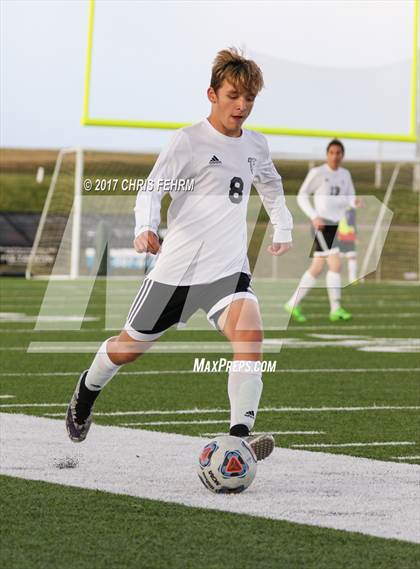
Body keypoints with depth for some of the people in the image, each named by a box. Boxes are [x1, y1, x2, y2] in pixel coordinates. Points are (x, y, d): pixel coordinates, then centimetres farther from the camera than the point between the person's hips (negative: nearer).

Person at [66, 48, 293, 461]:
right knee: (132, 344, 12)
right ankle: (88, 388, 45)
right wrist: (145, 227, -32)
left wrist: (282, 230, 17)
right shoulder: (190, 140, -8)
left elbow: (271, 186, 30)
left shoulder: (256, 145, 9)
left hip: (229, 267, 3)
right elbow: (151, 189, -13)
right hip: (178, 266, -3)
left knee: (249, 331, -26)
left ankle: (240, 432, -30)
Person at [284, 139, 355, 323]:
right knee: (335, 264, -15)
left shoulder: (345, 174, 13)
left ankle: (293, 304, 11)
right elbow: (302, 196, -2)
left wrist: (354, 202, -12)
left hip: (334, 225, 7)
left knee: (317, 268, 5)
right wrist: (314, 217, -14)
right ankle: (335, 309, -11)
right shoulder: (317, 173, -5)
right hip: (321, 225, -7)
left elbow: (350, 199, 14)